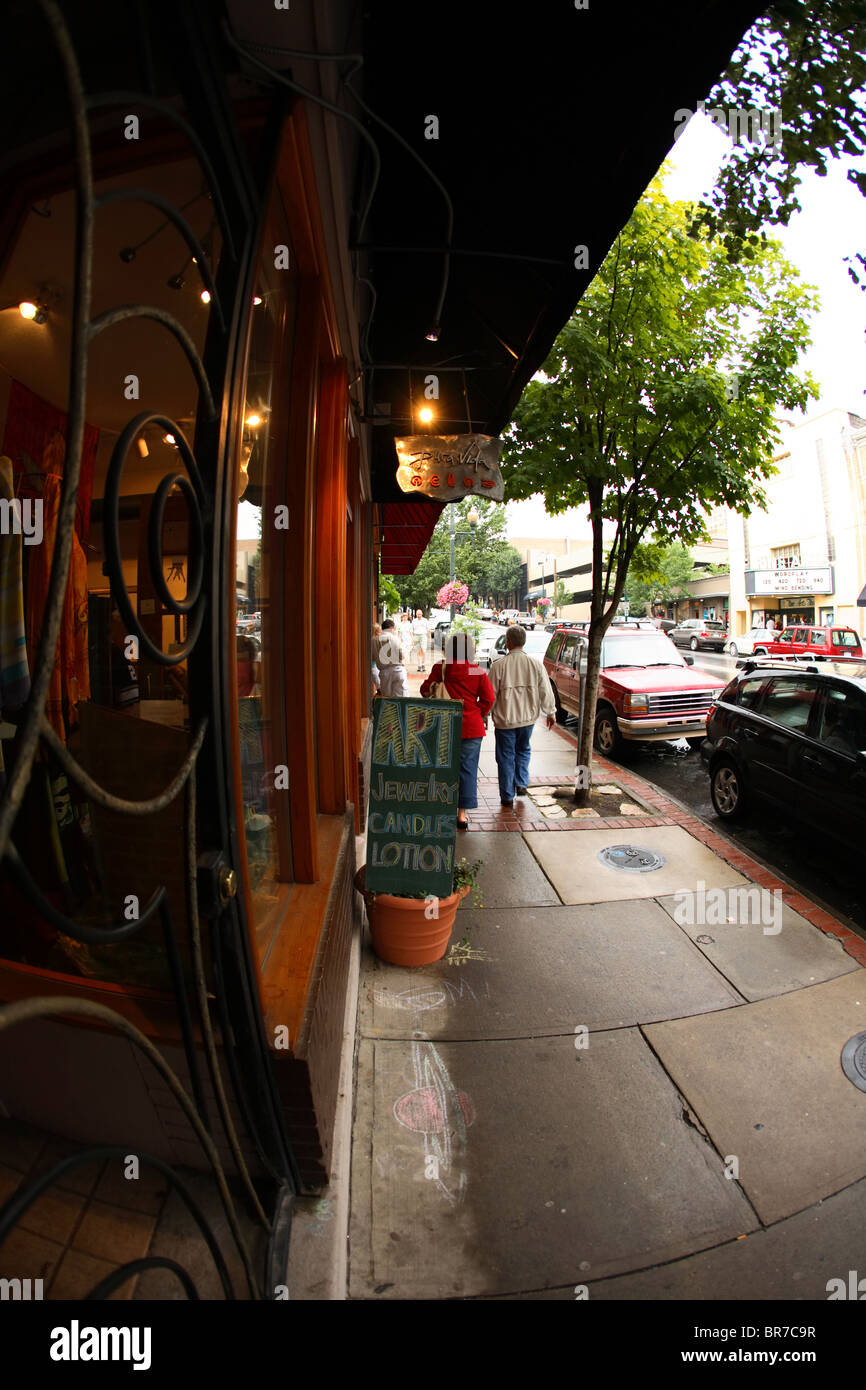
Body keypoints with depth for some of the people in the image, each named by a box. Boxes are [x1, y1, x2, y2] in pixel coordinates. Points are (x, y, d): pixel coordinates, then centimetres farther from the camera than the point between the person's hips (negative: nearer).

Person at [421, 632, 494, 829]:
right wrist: (480, 715, 10)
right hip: (471, 727, -1)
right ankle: (462, 814, 7)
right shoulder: (477, 672, -5)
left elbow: (426, 689, 3)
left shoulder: (440, 668, -4)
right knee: (467, 768, 6)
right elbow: (488, 698, -5)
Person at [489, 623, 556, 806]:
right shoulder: (536, 664, -5)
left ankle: (507, 796, 14)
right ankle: (521, 784, 20)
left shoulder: (499, 666, -13)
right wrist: (550, 713, 14)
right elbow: (546, 692, 1)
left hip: (505, 719, -3)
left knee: (506, 756, 9)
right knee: (523, 750, 26)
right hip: (528, 717, 3)